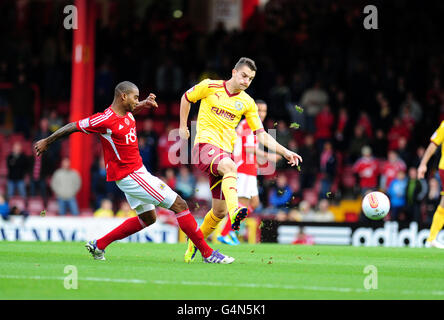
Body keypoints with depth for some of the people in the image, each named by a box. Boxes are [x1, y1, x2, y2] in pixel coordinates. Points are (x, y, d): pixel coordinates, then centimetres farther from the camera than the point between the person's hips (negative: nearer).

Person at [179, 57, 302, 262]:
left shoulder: (247, 103, 9)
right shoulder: (210, 87, 0)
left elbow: (261, 135, 9)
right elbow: (186, 98, 17)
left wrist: (284, 151, -2)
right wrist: (183, 127, 14)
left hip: (225, 151, 5)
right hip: (205, 144, -5)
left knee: (220, 211, 4)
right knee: (229, 166, -40)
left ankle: (194, 245, 26)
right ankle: (234, 211, -60)